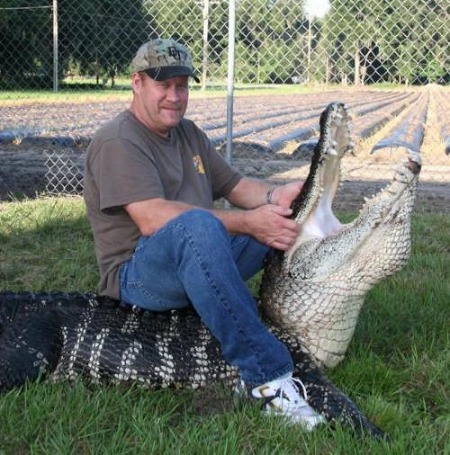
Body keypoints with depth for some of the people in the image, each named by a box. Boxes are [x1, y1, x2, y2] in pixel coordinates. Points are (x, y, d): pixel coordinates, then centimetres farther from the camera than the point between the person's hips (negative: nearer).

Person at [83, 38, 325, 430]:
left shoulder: (188, 133, 16)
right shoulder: (117, 142, -12)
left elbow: (235, 186, 14)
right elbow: (152, 219, -26)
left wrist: (275, 197, -10)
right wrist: (247, 222, -28)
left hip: (198, 260, 9)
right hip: (137, 276, -9)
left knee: (289, 219, 1)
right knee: (198, 225, -39)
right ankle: (266, 376, -38)